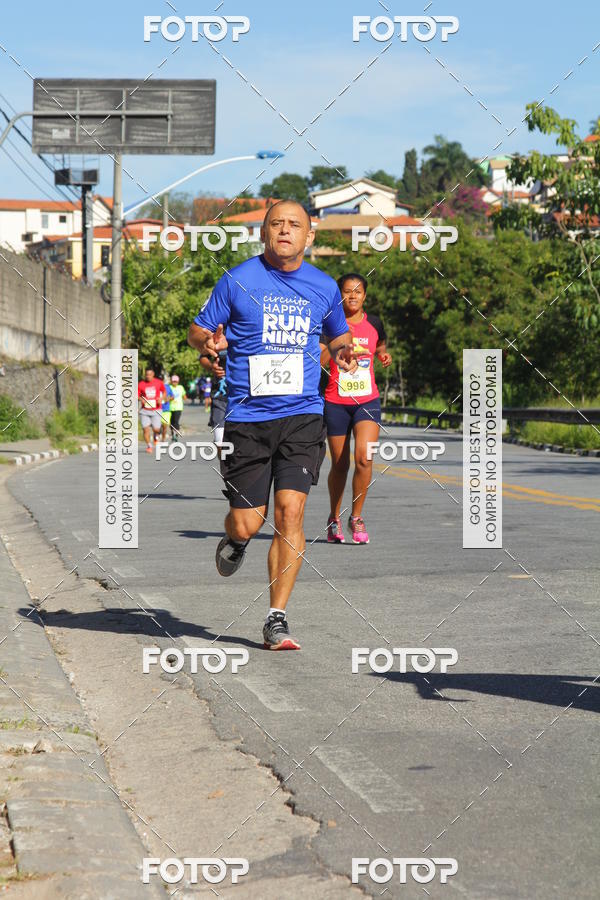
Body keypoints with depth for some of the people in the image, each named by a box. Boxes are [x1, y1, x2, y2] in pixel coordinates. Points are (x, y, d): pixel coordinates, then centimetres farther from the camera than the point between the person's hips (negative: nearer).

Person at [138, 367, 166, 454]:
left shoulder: (159, 382, 1)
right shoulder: (141, 384, -2)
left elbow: (164, 392, 14)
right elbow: (137, 395, 4)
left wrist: (161, 398, -6)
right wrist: (141, 399, -17)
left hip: (156, 410, 0)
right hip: (144, 410, 0)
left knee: (156, 429, -4)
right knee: (146, 429, -8)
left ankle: (157, 435, 33)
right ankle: (149, 446, 4)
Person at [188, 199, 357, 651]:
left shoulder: (324, 287, 8)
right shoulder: (238, 280, 0)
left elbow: (338, 334, 25)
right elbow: (198, 330, 8)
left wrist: (343, 351, 2)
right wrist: (209, 340, -16)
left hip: (303, 415, 1)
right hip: (247, 416, -1)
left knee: (290, 510, -13)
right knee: (247, 524, -2)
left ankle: (277, 619, -4)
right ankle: (234, 539, 38)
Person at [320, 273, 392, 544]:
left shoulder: (374, 323, 6)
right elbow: (318, 361, -12)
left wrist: (384, 355, 5)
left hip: (368, 401, 1)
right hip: (336, 403, -1)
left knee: (364, 457, -17)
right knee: (339, 465, 6)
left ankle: (356, 517, -1)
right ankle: (334, 518, 27)